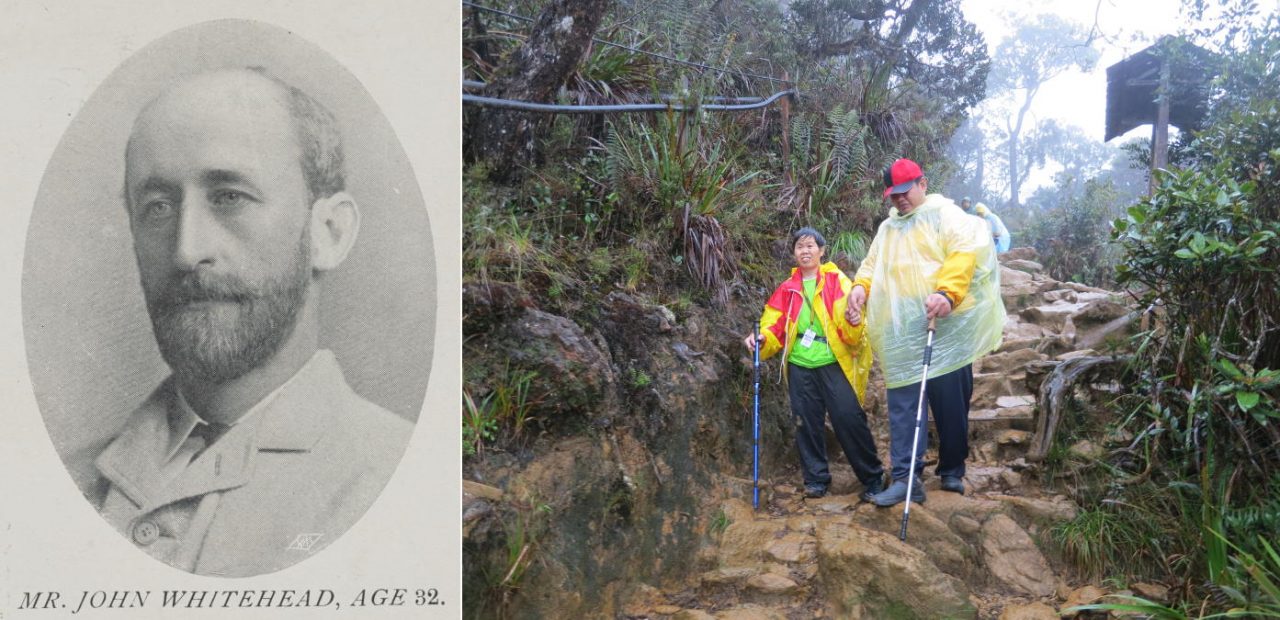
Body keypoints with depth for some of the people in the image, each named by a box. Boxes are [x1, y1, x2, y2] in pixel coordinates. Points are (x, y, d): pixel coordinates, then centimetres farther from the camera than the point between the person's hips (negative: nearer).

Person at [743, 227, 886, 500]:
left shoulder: (837, 280, 2)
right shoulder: (787, 288, 12)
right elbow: (775, 324, 11)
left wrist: (852, 318, -32)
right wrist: (761, 339, -9)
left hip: (833, 362, -3)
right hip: (800, 365, 4)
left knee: (849, 418, -7)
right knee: (807, 423, 6)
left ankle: (873, 478, 5)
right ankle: (816, 478, 20)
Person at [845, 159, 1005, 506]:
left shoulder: (945, 214, 2)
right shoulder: (887, 228, 23)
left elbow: (965, 253, -14)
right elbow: (871, 264, 20)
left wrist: (947, 292, -30)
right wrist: (860, 288, -3)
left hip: (943, 328, -5)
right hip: (901, 334, 5)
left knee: (951, 402, 3)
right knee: (902, 405, -2)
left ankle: (952, 471, 20)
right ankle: (905, 479, -3)